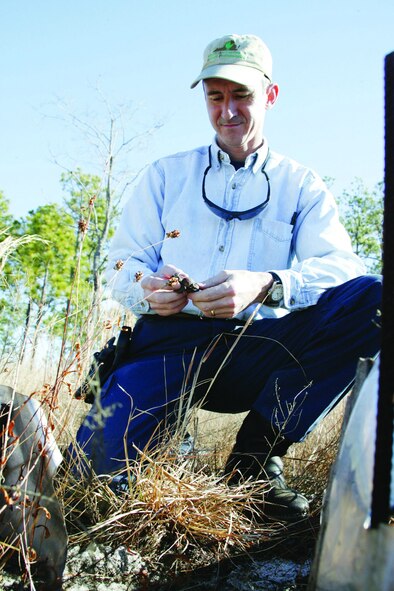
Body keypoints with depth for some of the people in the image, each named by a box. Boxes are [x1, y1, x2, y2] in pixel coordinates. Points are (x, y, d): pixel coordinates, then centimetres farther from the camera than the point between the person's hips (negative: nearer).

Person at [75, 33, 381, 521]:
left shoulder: (301, 185, 14)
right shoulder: (166, 175, 18)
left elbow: (341, 268, -4)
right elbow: (122, 263, 11)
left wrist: (266, 286, -26)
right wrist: (147, 289, -15)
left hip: (261, 352, 1)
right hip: (173, 344, 0)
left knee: (371, 301, -26)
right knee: (102, 455, -28)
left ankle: (256, 455, -17)